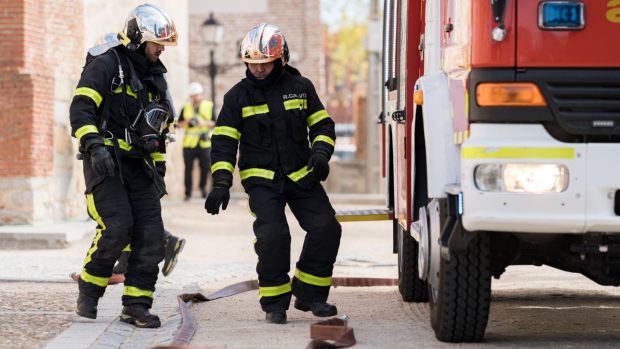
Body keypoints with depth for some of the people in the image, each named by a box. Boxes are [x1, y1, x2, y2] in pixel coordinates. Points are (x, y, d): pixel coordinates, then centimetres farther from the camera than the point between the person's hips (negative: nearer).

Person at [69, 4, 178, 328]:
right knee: (117, 227, -21)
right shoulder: (107, 65, -5)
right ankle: (88, 293, -2)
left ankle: (136, 305, 3)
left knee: (151, 235, -4)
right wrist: (94, 146, -29)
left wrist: (159, 169, 22)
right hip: (105, 162, -7)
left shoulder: (155, 78, 19)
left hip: (137, 165, 7)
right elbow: (80, 108, -16)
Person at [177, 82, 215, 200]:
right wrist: (187, 122, -9)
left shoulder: (209, 106, 7)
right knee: (188, 169, -1)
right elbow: (179, 124, 11)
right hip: (189, 144, 1)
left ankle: (203, 186, 22)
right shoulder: (186, 108, 10)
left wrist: (204, 123, -12)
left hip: (204, 143, -1)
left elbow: (214, 123, 3)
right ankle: (187, 193, 5)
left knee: (205, 168, -1)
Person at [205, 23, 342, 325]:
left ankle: (310, 294, 8)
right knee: (272, 235, -18)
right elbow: (224, 142, -3)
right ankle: (274, 303, -3)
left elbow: (322, 125, 12)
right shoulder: (238, 96, -1)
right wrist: (221, 184, -14)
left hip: (301, 176, 3)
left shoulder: (300, 87, 4)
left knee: (326, 229, -7)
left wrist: (321, 153, -8)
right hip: (261, 179, -3)